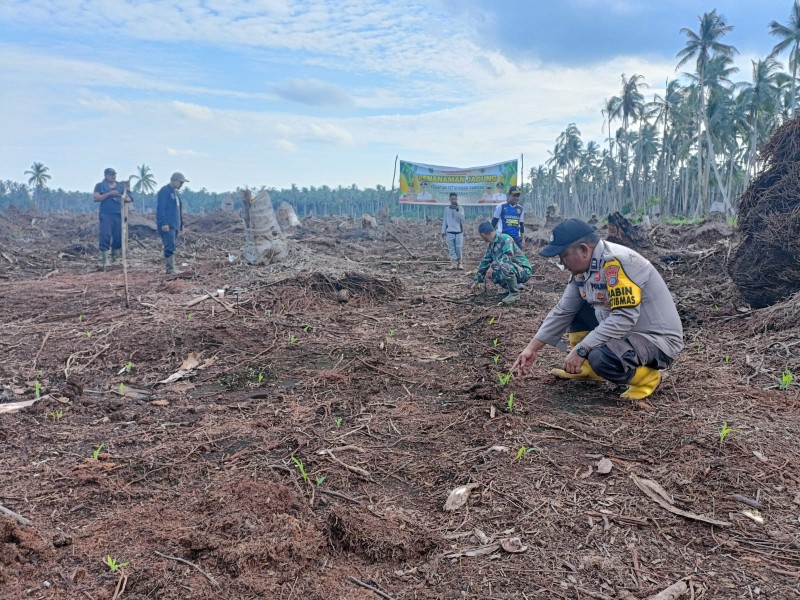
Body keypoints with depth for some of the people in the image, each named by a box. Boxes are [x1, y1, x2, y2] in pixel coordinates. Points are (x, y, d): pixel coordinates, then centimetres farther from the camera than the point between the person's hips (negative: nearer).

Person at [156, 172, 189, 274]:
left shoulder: (175, 192, 19)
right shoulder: (164, 191, -10)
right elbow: (161, 208, -16)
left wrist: (181, 224, 22)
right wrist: (164, 223, -22)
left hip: (175, 225, 10)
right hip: (167, 225, -10)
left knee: (172, 247, 9)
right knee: (170, 247, -13)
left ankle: (169, 268, 13)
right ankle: (171, 269, -15)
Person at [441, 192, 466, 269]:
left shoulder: (460, 208, 4)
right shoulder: (447, 209, 9)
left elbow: (462, 218, -11)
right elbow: (444, 221, 11)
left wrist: (457, 210, -21)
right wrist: (443, 231, 6)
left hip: (459, 232, -1)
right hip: (450, 232, 1)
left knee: (458, 248, -4)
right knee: (452, 249, -3)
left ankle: (459, 262, 10)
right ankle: (455, 262, -1)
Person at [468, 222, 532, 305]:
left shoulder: (504, 238, -18)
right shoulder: (491, 246, 8)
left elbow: (509, 256, -32)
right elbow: (484, 262, 15)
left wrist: (494, 265, -26)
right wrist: (476, 280, 18)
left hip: (524, 271, -9)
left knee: (505, 265, -34)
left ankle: (515, 293, -14)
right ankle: (516, 286, 17)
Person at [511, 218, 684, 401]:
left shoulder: (616, 261, -26)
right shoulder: (583, 267, 1)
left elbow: (624, 317, -32)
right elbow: (563, 311, 7)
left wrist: (581, 349, -29)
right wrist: (532, 348, 3)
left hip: (658, 339, -9)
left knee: (601, 358, -33)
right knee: (574, 309, 5)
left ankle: (646, 377, -3)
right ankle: (587, 369, 16)